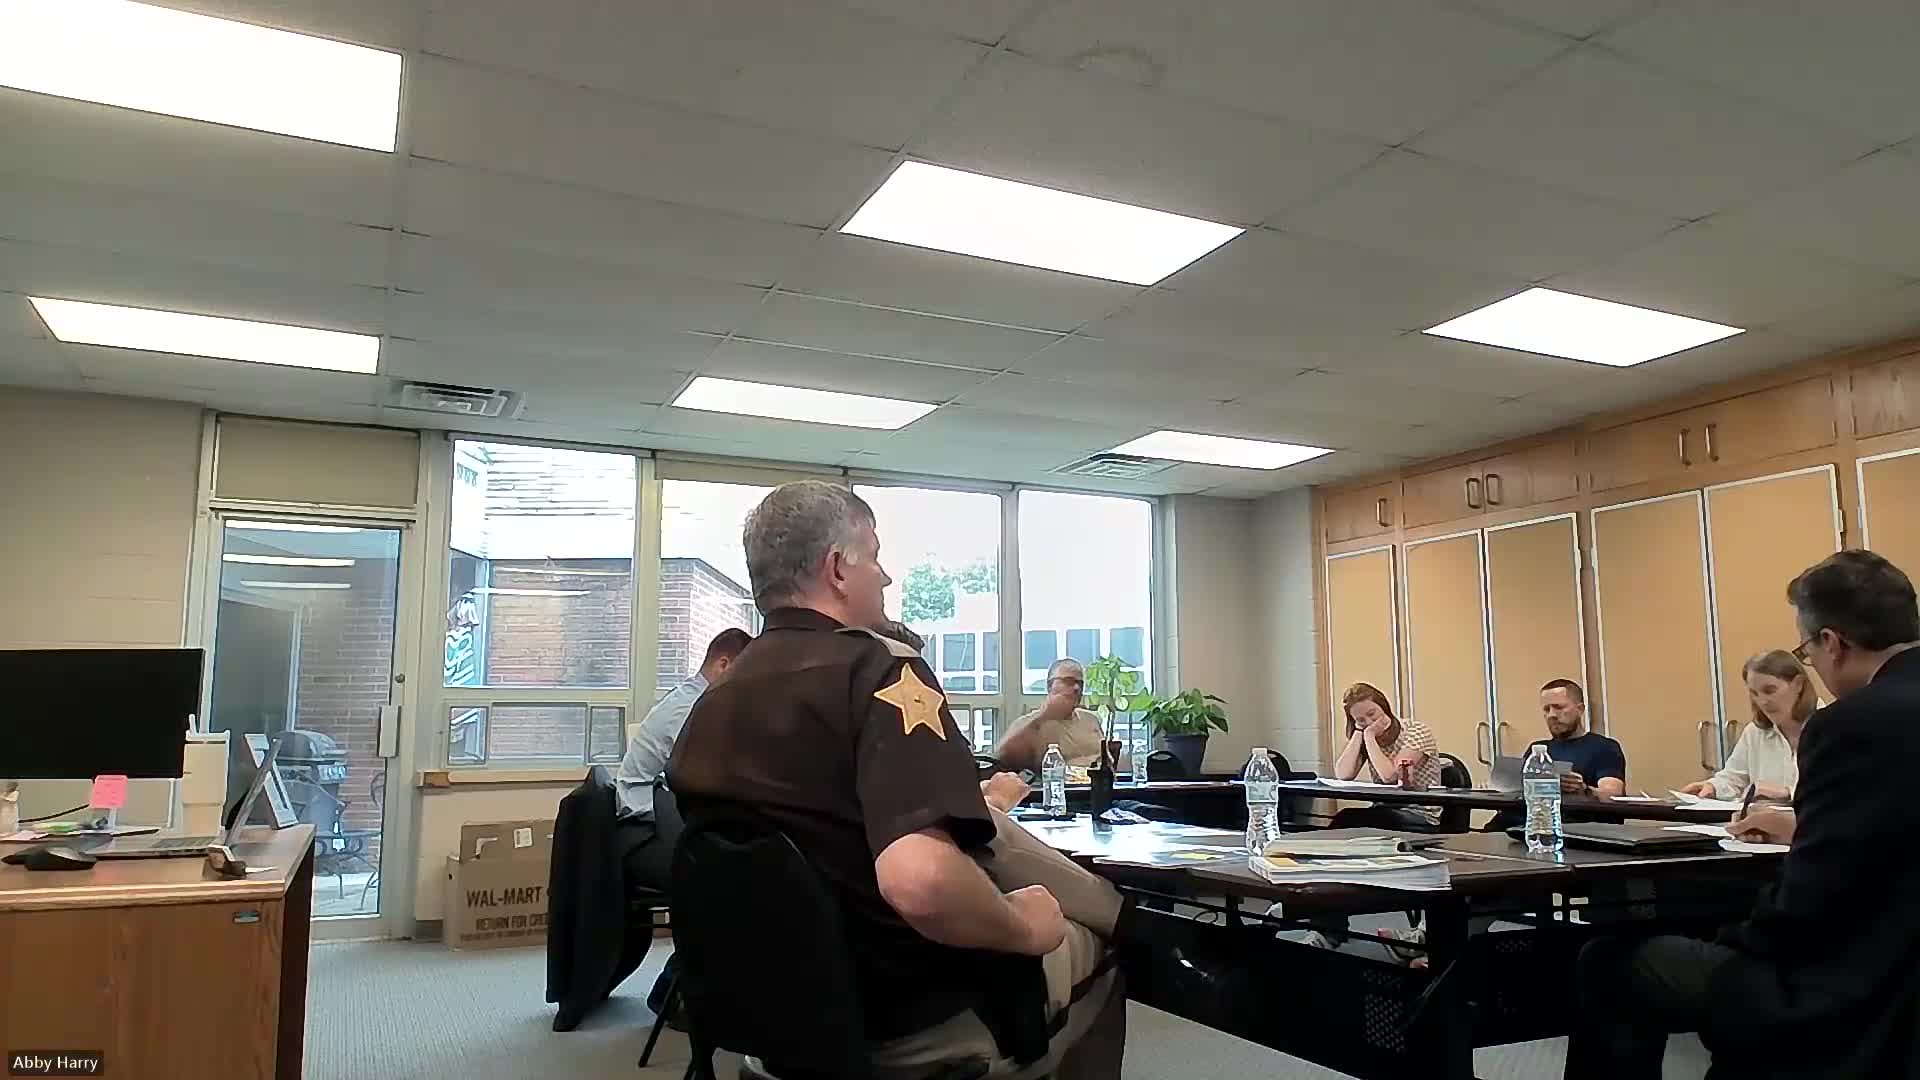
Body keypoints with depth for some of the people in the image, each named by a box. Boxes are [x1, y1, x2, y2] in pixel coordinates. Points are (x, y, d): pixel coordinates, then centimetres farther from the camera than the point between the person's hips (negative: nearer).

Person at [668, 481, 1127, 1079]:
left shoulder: (707, 708, -2)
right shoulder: (879, 669, -24)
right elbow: (920, 879, -39)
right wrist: (1024, 929, -20)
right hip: (919, 1019, -7)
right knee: (1094, 942, 18)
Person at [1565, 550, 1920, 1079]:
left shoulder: (1857, 723, -23)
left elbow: (1803, 906, -21)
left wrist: (1736, 937, -4)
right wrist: (1805, 831, 21)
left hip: (1854, 999, -9)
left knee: (1610, 960, 1)